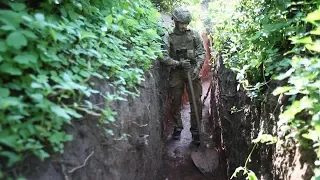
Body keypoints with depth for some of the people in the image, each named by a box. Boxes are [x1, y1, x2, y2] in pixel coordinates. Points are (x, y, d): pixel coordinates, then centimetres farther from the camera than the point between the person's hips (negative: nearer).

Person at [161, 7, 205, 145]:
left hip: (192, 71, 0)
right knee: (176, 102, 9)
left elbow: (202, 52, 1)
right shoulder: (168, 37, -2)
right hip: (176, 73, 0)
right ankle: (177, 128, 27)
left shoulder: (194, 34, 2)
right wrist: (179, 63, -21)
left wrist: (197, 67, -13)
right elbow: (164, 57, -8)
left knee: (196, 102, -2)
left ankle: (195, 130, 10)